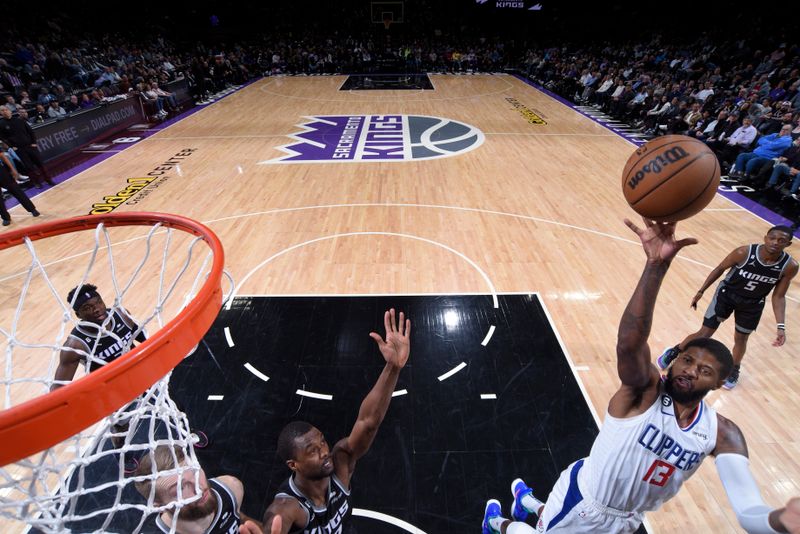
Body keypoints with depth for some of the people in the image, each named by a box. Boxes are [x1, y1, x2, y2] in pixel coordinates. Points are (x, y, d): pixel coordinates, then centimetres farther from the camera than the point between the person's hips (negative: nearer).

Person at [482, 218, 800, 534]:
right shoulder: (645, 388, -28)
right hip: (583, 499, -4)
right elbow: (628, 342, -49)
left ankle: (525, 500, 61)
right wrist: (656, 265, -61)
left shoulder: (722, 434, -15)